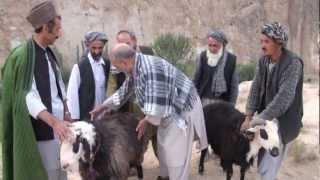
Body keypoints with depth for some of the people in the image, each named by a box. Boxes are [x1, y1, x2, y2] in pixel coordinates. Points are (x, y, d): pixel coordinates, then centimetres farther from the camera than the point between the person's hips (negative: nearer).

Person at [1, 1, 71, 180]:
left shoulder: (49, 54, 8)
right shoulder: (22, 56, -16)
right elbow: (27, 96, -23)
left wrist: (66, 114, 11)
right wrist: (53, 121, -32)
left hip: (59, 125, 8)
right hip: (41, 129, -8)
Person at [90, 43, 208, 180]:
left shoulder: (150, 69, -34)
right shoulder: (135, 68, -1)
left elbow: (158, 102, -34)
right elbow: (125, 90, 14)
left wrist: (147, 120, -17)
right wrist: (103, 107, 15)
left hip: (182, 109, -10)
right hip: (169, 110, 10)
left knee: (175, 153, -3)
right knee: (163, 146, 22)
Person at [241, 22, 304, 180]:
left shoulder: (293, 63, -21)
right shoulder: (263, 61, 1)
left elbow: (284, 97, -28)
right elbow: (256, 88, 2)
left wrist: (258, 120, -26)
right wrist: (248, 117, -6)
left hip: (284, 122, -7)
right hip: (266, 117, 7)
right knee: (262, 165, 16)